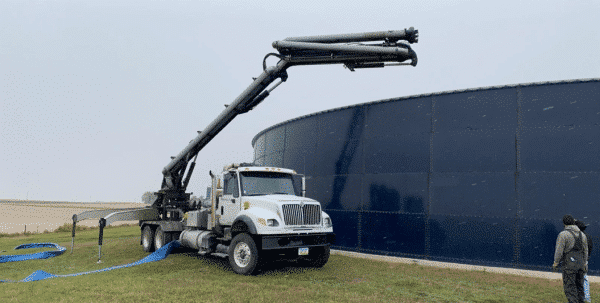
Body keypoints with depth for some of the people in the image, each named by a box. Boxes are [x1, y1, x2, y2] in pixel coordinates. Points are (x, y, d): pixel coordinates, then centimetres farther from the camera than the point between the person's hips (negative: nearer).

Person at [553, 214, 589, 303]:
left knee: (570, 287, -2)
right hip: (580, 264, 6)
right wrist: (584, 265, 23)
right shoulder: (582, 234, 9)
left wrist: (555, 263, -1)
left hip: (569, 265, -6)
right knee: (579, 286, 15)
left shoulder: (563, 234, -11)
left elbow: (559, 251, -13)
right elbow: (585, 251, 15)